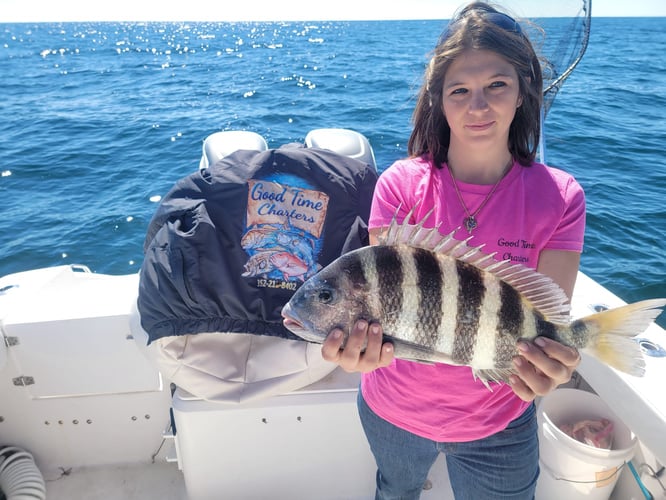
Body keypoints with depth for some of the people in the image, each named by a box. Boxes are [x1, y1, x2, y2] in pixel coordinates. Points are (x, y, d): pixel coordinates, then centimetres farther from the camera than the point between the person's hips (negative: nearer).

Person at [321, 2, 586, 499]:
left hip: (498, 425, 0)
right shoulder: (402, 184, -17)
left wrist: (552, 367, -41)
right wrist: (362, 347, -43)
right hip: (394, 410, 1)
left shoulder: (559, 197, -15)